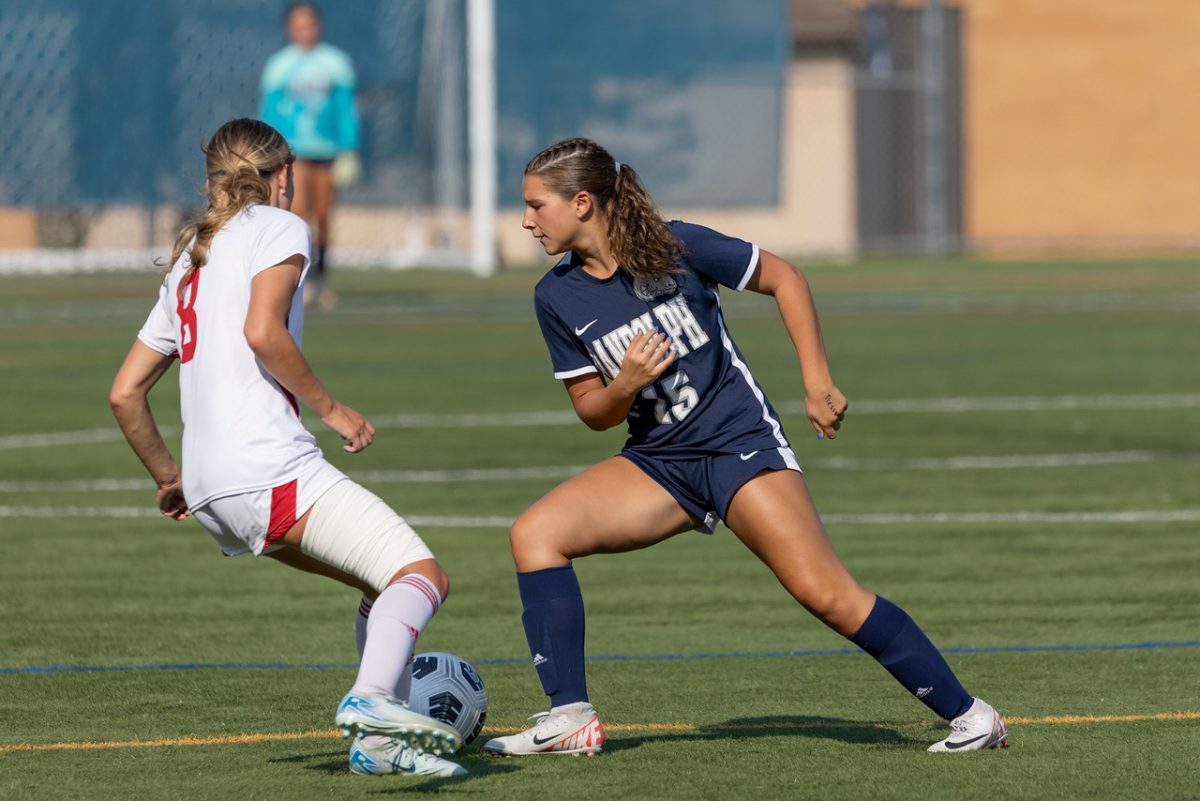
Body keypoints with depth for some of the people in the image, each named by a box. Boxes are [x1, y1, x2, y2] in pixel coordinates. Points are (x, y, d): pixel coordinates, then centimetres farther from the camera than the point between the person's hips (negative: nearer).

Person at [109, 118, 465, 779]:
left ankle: (379, 741, 7)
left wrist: (169, 479, 35)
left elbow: (124, 394, 24)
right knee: (420, 575, -17)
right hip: (270, 469, -8)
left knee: (384, 584, 18)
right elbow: (262, 331, -15)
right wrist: (328, 407, -5)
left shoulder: (188, 259, 26)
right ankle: (372, 699, -43)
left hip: (211, 495, 8)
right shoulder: (278, 227, 4)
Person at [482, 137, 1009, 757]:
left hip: (741, 443, -5)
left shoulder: (675, 247, -12)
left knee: (825, 593, -19)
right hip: (658, 464, 5)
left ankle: (969, 715, -8)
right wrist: (625, 385, -15)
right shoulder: (556, 298, 0)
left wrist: (817, 383, -4)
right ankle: (570, 719, -14)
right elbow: (592, 411, 8)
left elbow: (784, 280, -1)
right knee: (535, 533, -15)